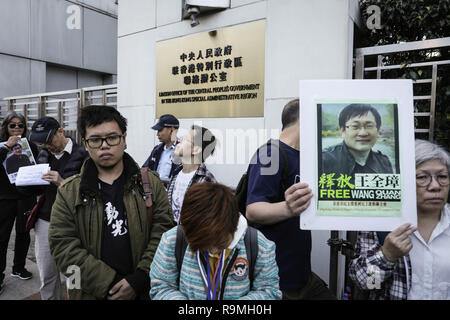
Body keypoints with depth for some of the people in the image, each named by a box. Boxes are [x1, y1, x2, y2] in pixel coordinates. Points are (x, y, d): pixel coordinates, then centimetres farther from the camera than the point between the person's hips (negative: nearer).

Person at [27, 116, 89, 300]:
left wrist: (62, 183, -25)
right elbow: (38, 190, 17)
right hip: (45, 221, 6)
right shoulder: (44, 154, 11)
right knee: (46, 275, 14)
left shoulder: (81, 154, -10)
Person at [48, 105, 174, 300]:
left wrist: (139, 279, -16)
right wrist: (109, 284, -16)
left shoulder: (150, 183, -3)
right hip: (90, 293, 1)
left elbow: (162, 231, -8)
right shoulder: (69, 192, -1)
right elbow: (63, 246, -8)